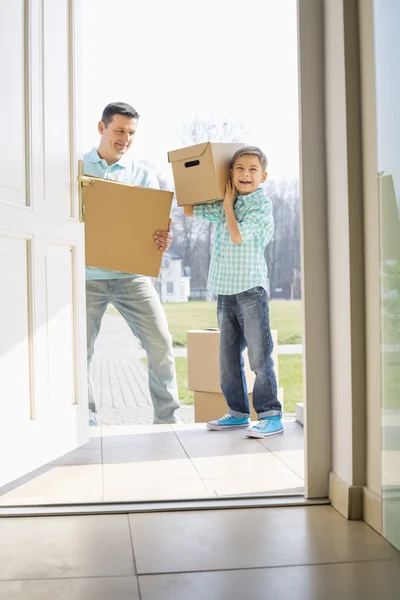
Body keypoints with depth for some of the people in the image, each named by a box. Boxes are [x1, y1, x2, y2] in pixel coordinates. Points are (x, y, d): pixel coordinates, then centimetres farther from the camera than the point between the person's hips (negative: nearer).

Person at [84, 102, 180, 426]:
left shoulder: (143, 175, 9)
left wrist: (165, 239, -21)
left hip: (131, 273, 1)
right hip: (86, 274, -1)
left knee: (161, 343, -5)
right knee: (80, 351, 2)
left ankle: (167, 419, 9)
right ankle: (87, 422, 18)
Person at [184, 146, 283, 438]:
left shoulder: (262, 204, -6)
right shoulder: (223, 204, 13)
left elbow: (238, 236, -17)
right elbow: (190, 210, 22)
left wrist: (228, 206, -4)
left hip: (250, 288, -7)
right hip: (225, 290, 7)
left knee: (260, 356, -6)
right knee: (229, 356, 12)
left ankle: (271, 415, 1)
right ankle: (238, 412, 24)